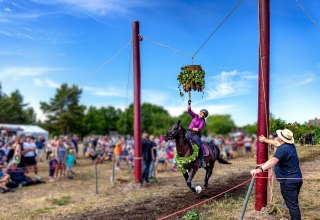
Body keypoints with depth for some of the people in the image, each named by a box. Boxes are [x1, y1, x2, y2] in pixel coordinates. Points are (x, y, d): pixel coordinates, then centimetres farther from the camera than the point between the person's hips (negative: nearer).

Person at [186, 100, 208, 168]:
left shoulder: (203, 122, -4)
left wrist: (192, 128, -16)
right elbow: (189, 111, 6)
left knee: (199, 146, -19)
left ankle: (202, 160, -11)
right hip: (189, 133, 5)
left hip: (195, 135, -5)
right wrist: (189, 104, -6)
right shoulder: (195, 116, 10)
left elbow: (199, 129, -16)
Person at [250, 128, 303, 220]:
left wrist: (259, 169, -49)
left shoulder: (282, 149, -23)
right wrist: (266, 140, 38)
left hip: (288, 182, -9)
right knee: (294, 204, 21)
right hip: (297, 179, 9)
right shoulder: (291, 145, 6)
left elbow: (273, 161, -38)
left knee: (292, 205, -3)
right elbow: (277, 143, 25)